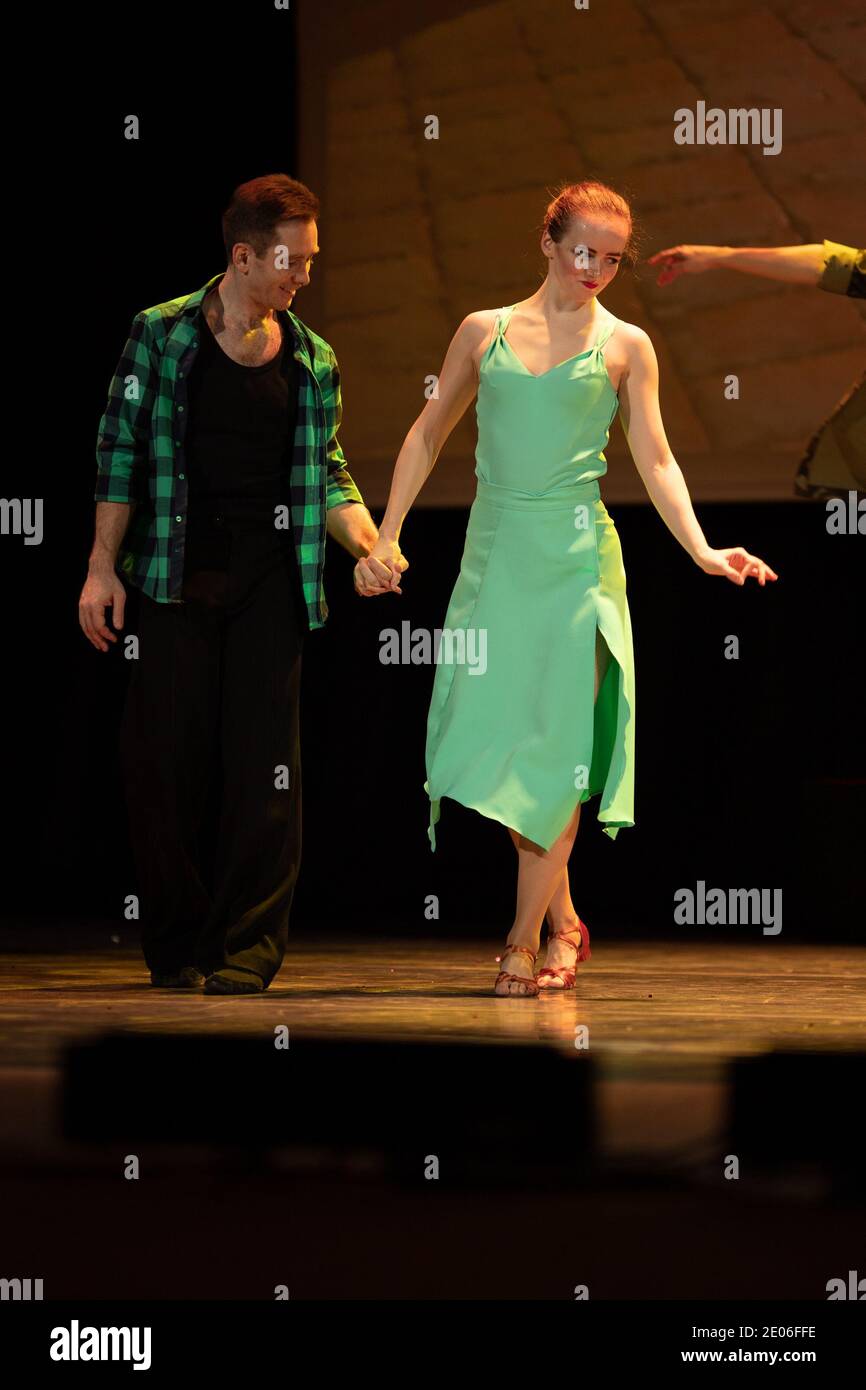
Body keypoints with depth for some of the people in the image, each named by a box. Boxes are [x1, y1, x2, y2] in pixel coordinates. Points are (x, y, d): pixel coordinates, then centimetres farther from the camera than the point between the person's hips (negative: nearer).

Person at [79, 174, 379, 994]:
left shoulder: (310, 360, 11)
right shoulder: (163, 336, 2)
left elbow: (326, 472, 16)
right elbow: (121, 451, 2)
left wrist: (365, 539, -2)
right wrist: (103, 565, -3)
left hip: (269, 579, 2)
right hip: (175, 577, -2)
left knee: (262, 761, -4)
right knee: (166, 757, -1)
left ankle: (246, 948, 1)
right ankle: (176, 947, 10)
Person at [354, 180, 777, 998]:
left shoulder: (624, 347, 4)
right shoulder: (485, 331, 9)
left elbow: (654, 460, 3)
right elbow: (429, 433, 13)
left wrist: (702, 551, -9)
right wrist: (386, 538, 8)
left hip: (574, 553, -2)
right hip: (494, 549, 2)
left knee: (553, 736, -6)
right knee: (490, 729, 0)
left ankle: (527, 935, 0)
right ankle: (564, 921, 13)